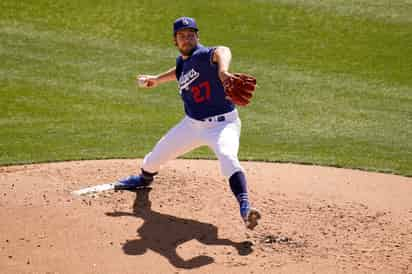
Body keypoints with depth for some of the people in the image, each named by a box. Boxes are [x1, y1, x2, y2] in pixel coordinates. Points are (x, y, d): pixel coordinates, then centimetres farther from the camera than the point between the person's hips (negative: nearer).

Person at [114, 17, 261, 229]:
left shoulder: (203, 55, -23)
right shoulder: (181, 62, 3)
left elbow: (222, 51, -48)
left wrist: (222, 70, -70)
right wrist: (157, 80, 33)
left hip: (222, 124, -8)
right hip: (192, 124, 8)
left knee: (228, 157, -37)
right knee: (157, 155, 21)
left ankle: (244, 207, -46)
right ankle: (144, 178, 55)